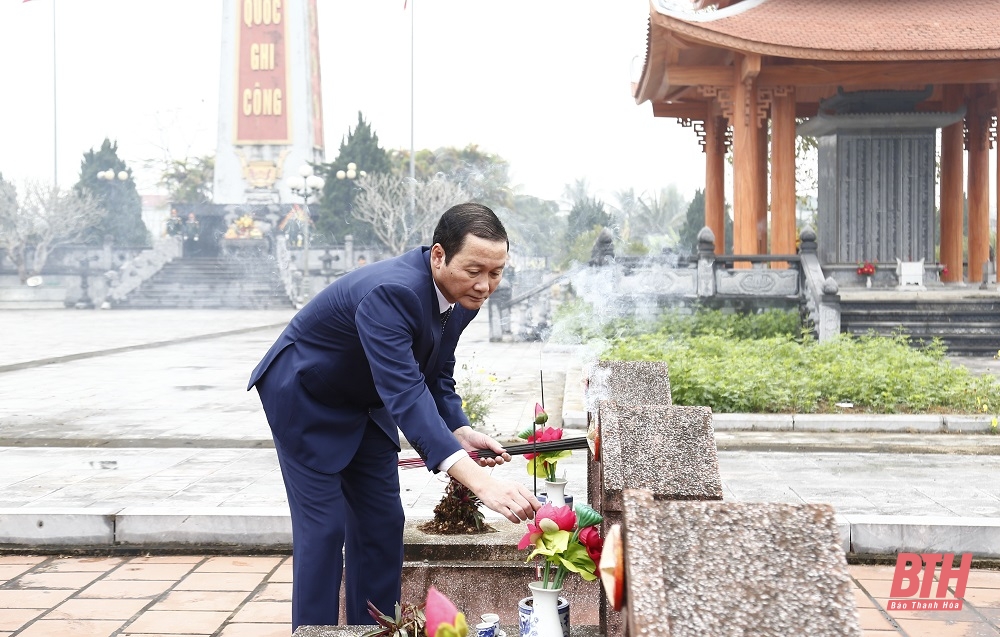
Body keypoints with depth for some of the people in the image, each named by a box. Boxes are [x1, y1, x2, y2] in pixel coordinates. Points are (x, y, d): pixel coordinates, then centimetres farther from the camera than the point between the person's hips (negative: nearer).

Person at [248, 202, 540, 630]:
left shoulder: (463, 297, -12)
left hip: (364, 403, 8)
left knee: (382, 523, 6)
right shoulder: (389, 293, -39)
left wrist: (460, 431, -17)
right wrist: (477, 480, -58)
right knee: (323, 525, -8)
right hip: (305, 399, -8)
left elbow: (435, 375, 2)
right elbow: (405, 393, -50)